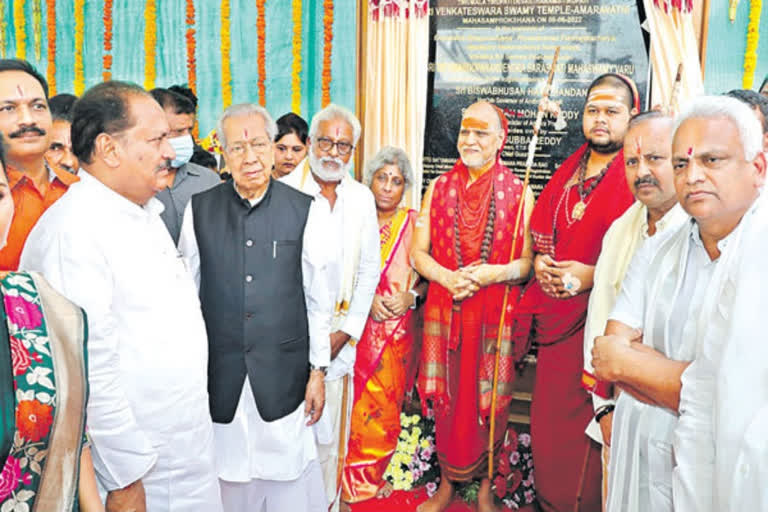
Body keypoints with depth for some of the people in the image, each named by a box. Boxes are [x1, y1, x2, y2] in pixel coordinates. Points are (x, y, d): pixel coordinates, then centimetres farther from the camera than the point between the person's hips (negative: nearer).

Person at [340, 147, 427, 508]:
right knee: (354, 403, 1)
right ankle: (352, 481, 21)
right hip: (358, 327, 0)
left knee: (385, 406, 6)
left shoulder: (414, 223, 3)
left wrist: (412, 296, -13)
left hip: (398, 332, 0)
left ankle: (372, 474, 27)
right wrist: (368, 298, -13)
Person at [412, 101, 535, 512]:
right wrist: (447, 277, -14)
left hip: (496, 314, -2)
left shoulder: (519, 192, -2)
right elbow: (418, 252, 4)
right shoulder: (439, 188, 6)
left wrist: (492, 273, -21)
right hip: (444, 310, 2)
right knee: (446, 397, 9)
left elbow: (529, 261, -3)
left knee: (489, 401, 6)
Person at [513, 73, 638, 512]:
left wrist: (594, 276, -19)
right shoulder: (569, 171, 14)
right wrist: (540, 261, 3)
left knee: (591, 425, 2)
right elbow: (541, 229, 22)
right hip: (557, 313, 7)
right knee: (548, 418, 13)